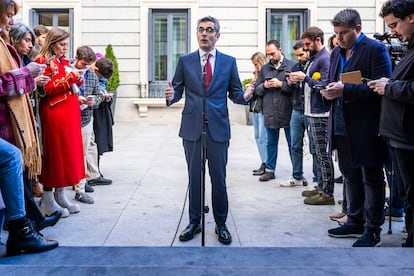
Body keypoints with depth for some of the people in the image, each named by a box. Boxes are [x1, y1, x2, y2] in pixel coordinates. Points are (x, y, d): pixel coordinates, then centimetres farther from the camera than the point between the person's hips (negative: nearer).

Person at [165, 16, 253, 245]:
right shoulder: (185, 61, 7)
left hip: (218, 128, 0)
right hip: (192, 128, 1)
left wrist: (245, 96, -15)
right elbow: (178, 90, 5)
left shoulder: (229, 62, 7)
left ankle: (221, 224, 20)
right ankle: (194, 222, 23)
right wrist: (171, 95, -17)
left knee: (219, 178, 5)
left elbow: (235, 92, 7)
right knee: (194, 178, 9)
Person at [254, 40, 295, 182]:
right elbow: (257, 89, 14)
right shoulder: (264, 68, 12)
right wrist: (264, 86, -6)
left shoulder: (292, 66, -1)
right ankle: (270, 170, 22)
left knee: (293, 144, 4)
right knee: (271, 143, 13)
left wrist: (281, 84, -15)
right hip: (270, 113, 4)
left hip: (288, 112, -4)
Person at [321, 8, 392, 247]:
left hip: (367, 127, -8)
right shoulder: (337, 52, 13)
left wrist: (345, 90, -24)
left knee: (372, 178, 3)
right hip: (342, 126, 8)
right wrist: (330, 91, -4)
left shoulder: (375, 49, -10)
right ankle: (355, 222, 31)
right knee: (350, 175, 17)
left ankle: (373, 230, 14)